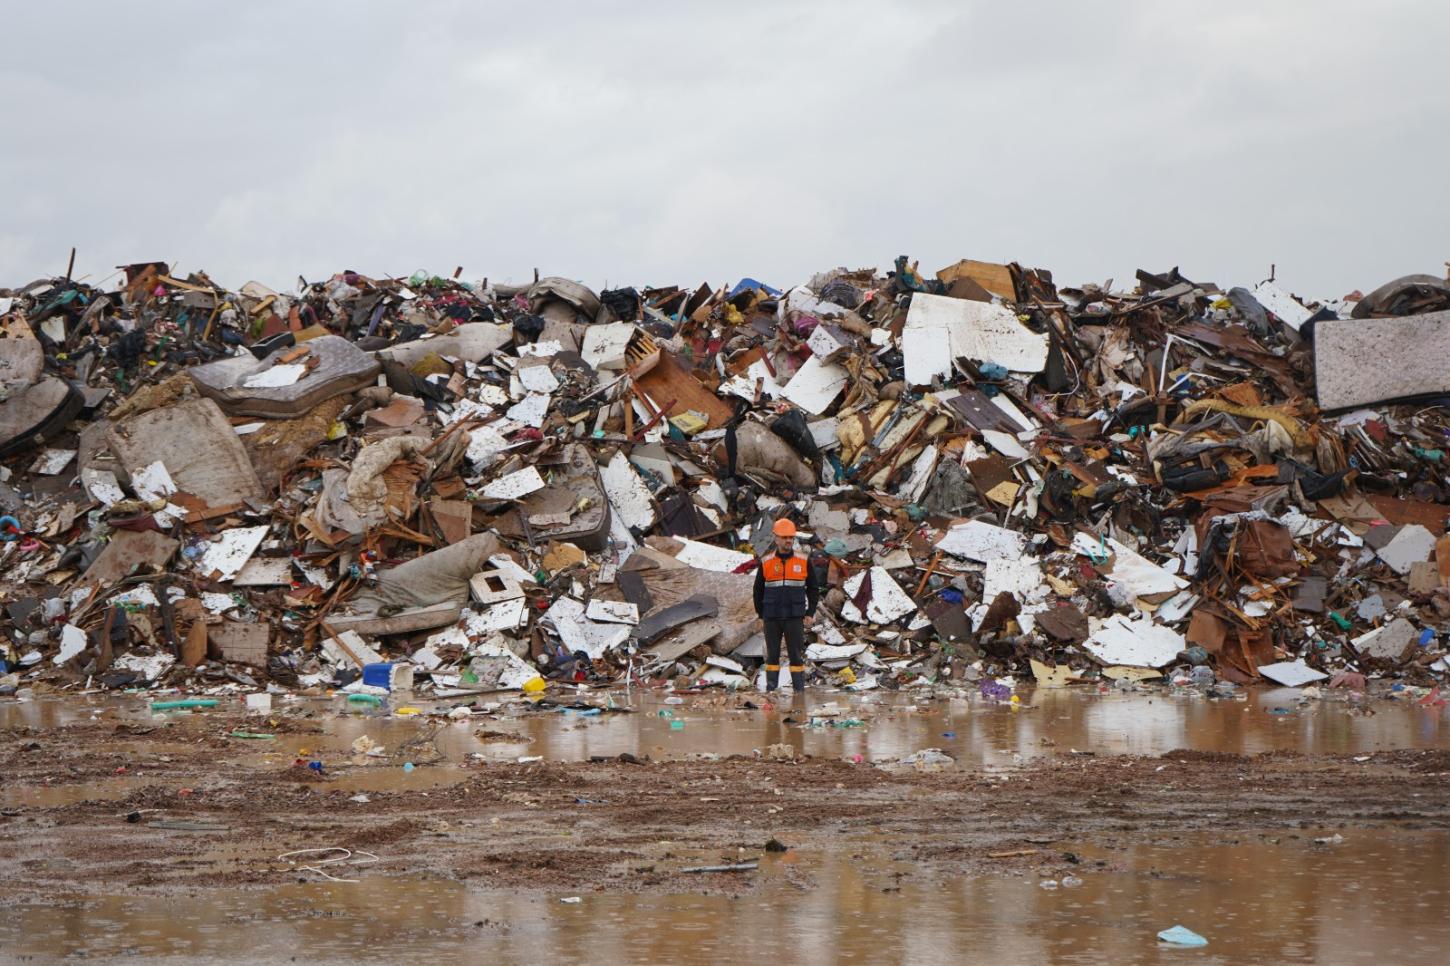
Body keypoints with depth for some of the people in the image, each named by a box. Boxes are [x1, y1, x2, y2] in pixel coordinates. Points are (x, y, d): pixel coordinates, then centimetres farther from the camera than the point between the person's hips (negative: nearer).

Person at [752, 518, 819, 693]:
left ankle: (799, 689, 1)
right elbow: (758, 590, 11)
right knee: (772, 654, 5)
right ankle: (771, 690, 10)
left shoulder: (803, 562, 3)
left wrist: (810, 613, 2)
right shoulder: (766, 563, 3)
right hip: (772, 618, 1)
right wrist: (761, 614, 7)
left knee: (797, 654, -2)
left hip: (795, 618, -1)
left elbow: (813, 589, 10)